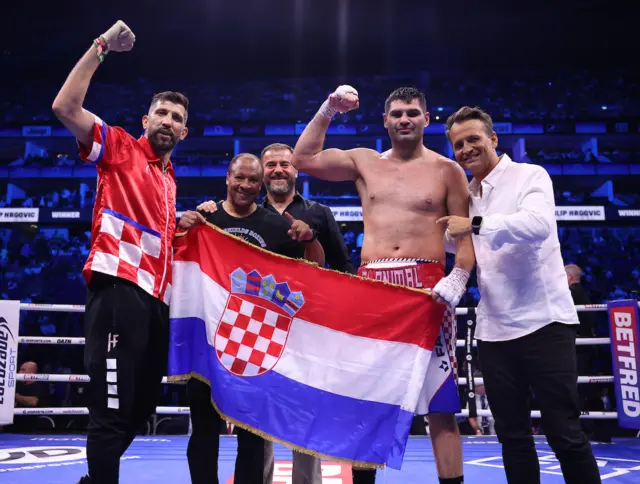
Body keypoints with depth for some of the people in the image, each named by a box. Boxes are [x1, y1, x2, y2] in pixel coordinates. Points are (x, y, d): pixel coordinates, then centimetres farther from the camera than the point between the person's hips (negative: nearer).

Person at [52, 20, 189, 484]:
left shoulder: (170, 177, 23)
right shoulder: (119, 147, 3)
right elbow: (65, 107, -11)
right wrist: (101, 48, -10)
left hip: (156, 297, 8)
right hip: (119, 287, -8)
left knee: (142, 405, 16)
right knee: (112, 407, -8)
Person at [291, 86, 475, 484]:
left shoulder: (447, 170, 7)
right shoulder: (364, 161, 14)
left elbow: (467, 235, 2)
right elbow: (303, 159, 10)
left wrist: (458, 278, -15)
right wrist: (328, 111, 6)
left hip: (428, 288, -2)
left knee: (441, 403, -2)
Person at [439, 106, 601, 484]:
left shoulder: (529, 175, -4)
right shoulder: (466, 197, 13)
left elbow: (539, 223, -24)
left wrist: (477, 224, -28)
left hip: (543, 322, -5)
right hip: (494, 330, 6)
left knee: (564, 433, -1)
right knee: (512, 436, 11)